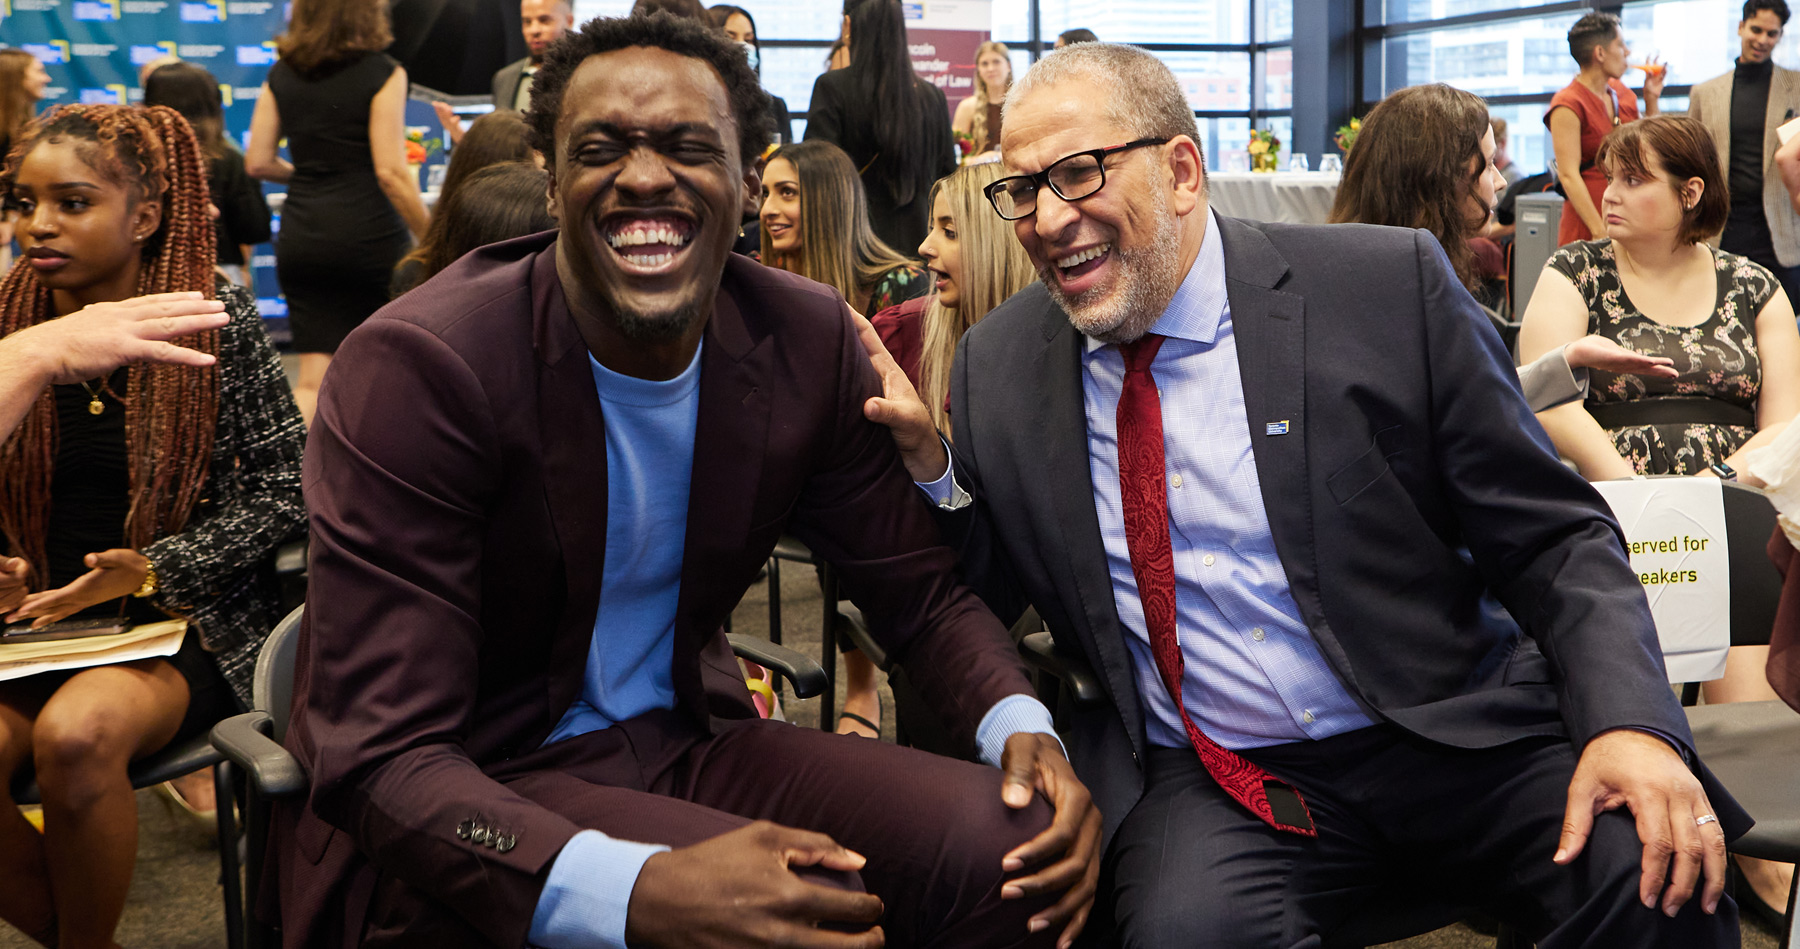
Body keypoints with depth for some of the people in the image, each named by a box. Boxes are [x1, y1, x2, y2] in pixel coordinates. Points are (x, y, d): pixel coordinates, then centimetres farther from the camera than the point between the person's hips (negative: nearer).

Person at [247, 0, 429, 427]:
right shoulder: (382, 74, -7)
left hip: (301, 241, 4)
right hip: (368, 234, -4)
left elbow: (258, 163, 7)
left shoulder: (281, 75, 8)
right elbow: (390, 172, -12)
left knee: (314, 379, 5)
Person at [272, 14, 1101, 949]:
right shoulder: (416, 369, -20)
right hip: (469, 806, -5)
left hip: (680, 743, 5)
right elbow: (381, 759, -24)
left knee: (1010, 842, -17)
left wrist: (1023, 728, -17)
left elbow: (920, 592, 6)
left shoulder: (806, 341, -4)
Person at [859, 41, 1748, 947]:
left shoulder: (1388, 287, -5)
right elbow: (986, 596, 9)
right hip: (1203, 788, 1)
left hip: (1452, 736, 0)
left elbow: (1554, 538, -3)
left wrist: (1629, 722, -19)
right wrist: (922, 458, -8)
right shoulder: (998, 362, 4)